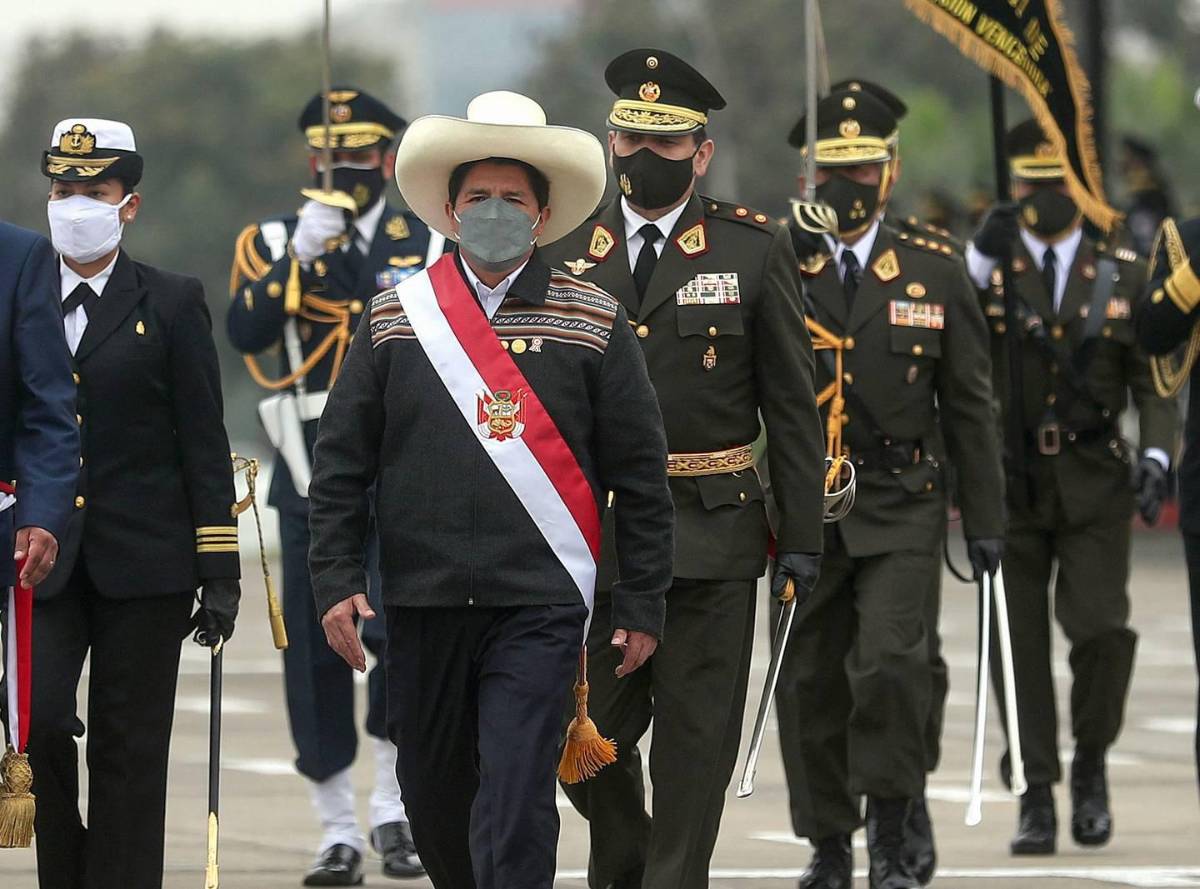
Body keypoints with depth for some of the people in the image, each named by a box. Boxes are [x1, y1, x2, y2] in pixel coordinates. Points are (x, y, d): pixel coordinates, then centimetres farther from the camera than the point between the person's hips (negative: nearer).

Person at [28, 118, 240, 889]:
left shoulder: (173, 304, 3)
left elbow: (205, 445, 1)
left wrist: (220, 571, -4)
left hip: (142, 565, -2)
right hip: (44, 561, 2)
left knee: (129, 757, 1)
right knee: (39, 721, -13)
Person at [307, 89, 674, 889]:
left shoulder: (593, 323, 3)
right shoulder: (395, 319, 8)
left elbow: (642, 474, 4)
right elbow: (342, 463, 8)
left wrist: (643, 604, 1)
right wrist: (336, 579, -1)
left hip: (540, 605, -3)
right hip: (422, 604, 3)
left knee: (515, 806, -12)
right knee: (433, 796, 11)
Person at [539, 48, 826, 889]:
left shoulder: (755, 249, 1)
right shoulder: (567, 249, 7)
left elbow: (794, 406, 1)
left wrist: (802, 537, -3)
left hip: (711, 531, -2)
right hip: (592, 528, 2)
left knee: (695, 741, 0)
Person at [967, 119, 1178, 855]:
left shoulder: (1124, 275, 6)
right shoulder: (986, 268, 3)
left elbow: (1154, 382, 6)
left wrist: (1156, 455, -10)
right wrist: (979, 262, -17)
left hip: (1094, 485, 0)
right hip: (1008, 484, 0)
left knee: (1103, 630, -11)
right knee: (1018, 646, 0)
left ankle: (1091, 765, 13)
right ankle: (1037, 796, 9)